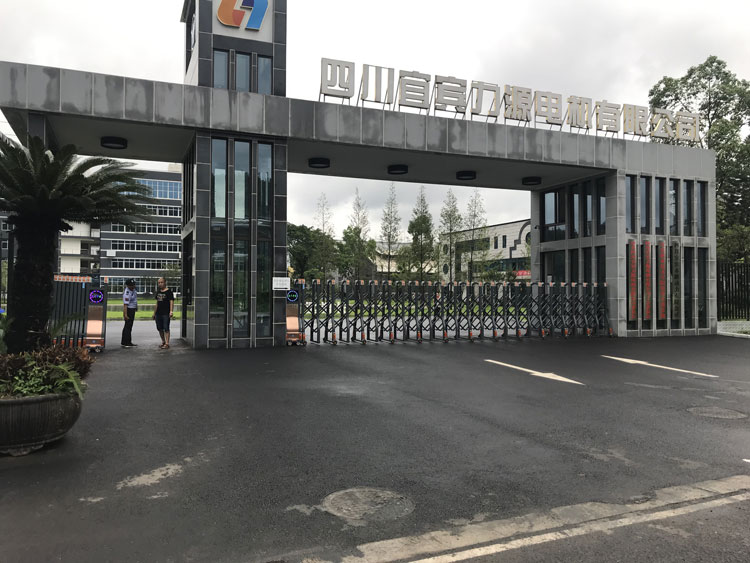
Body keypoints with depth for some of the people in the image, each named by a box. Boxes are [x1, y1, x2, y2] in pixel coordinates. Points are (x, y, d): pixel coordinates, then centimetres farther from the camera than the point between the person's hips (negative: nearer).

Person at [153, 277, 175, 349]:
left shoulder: (169, 292, -6)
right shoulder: (158, 292, 15)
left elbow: (171, 302, -13)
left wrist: (171, 311, -26)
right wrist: (154, 313, 21)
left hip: (166, 313, -7)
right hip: (158, 313, 7)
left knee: (166, 328, -8)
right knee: (159, 328, 10)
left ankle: (167, 343, -6)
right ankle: (163, 342, 23)